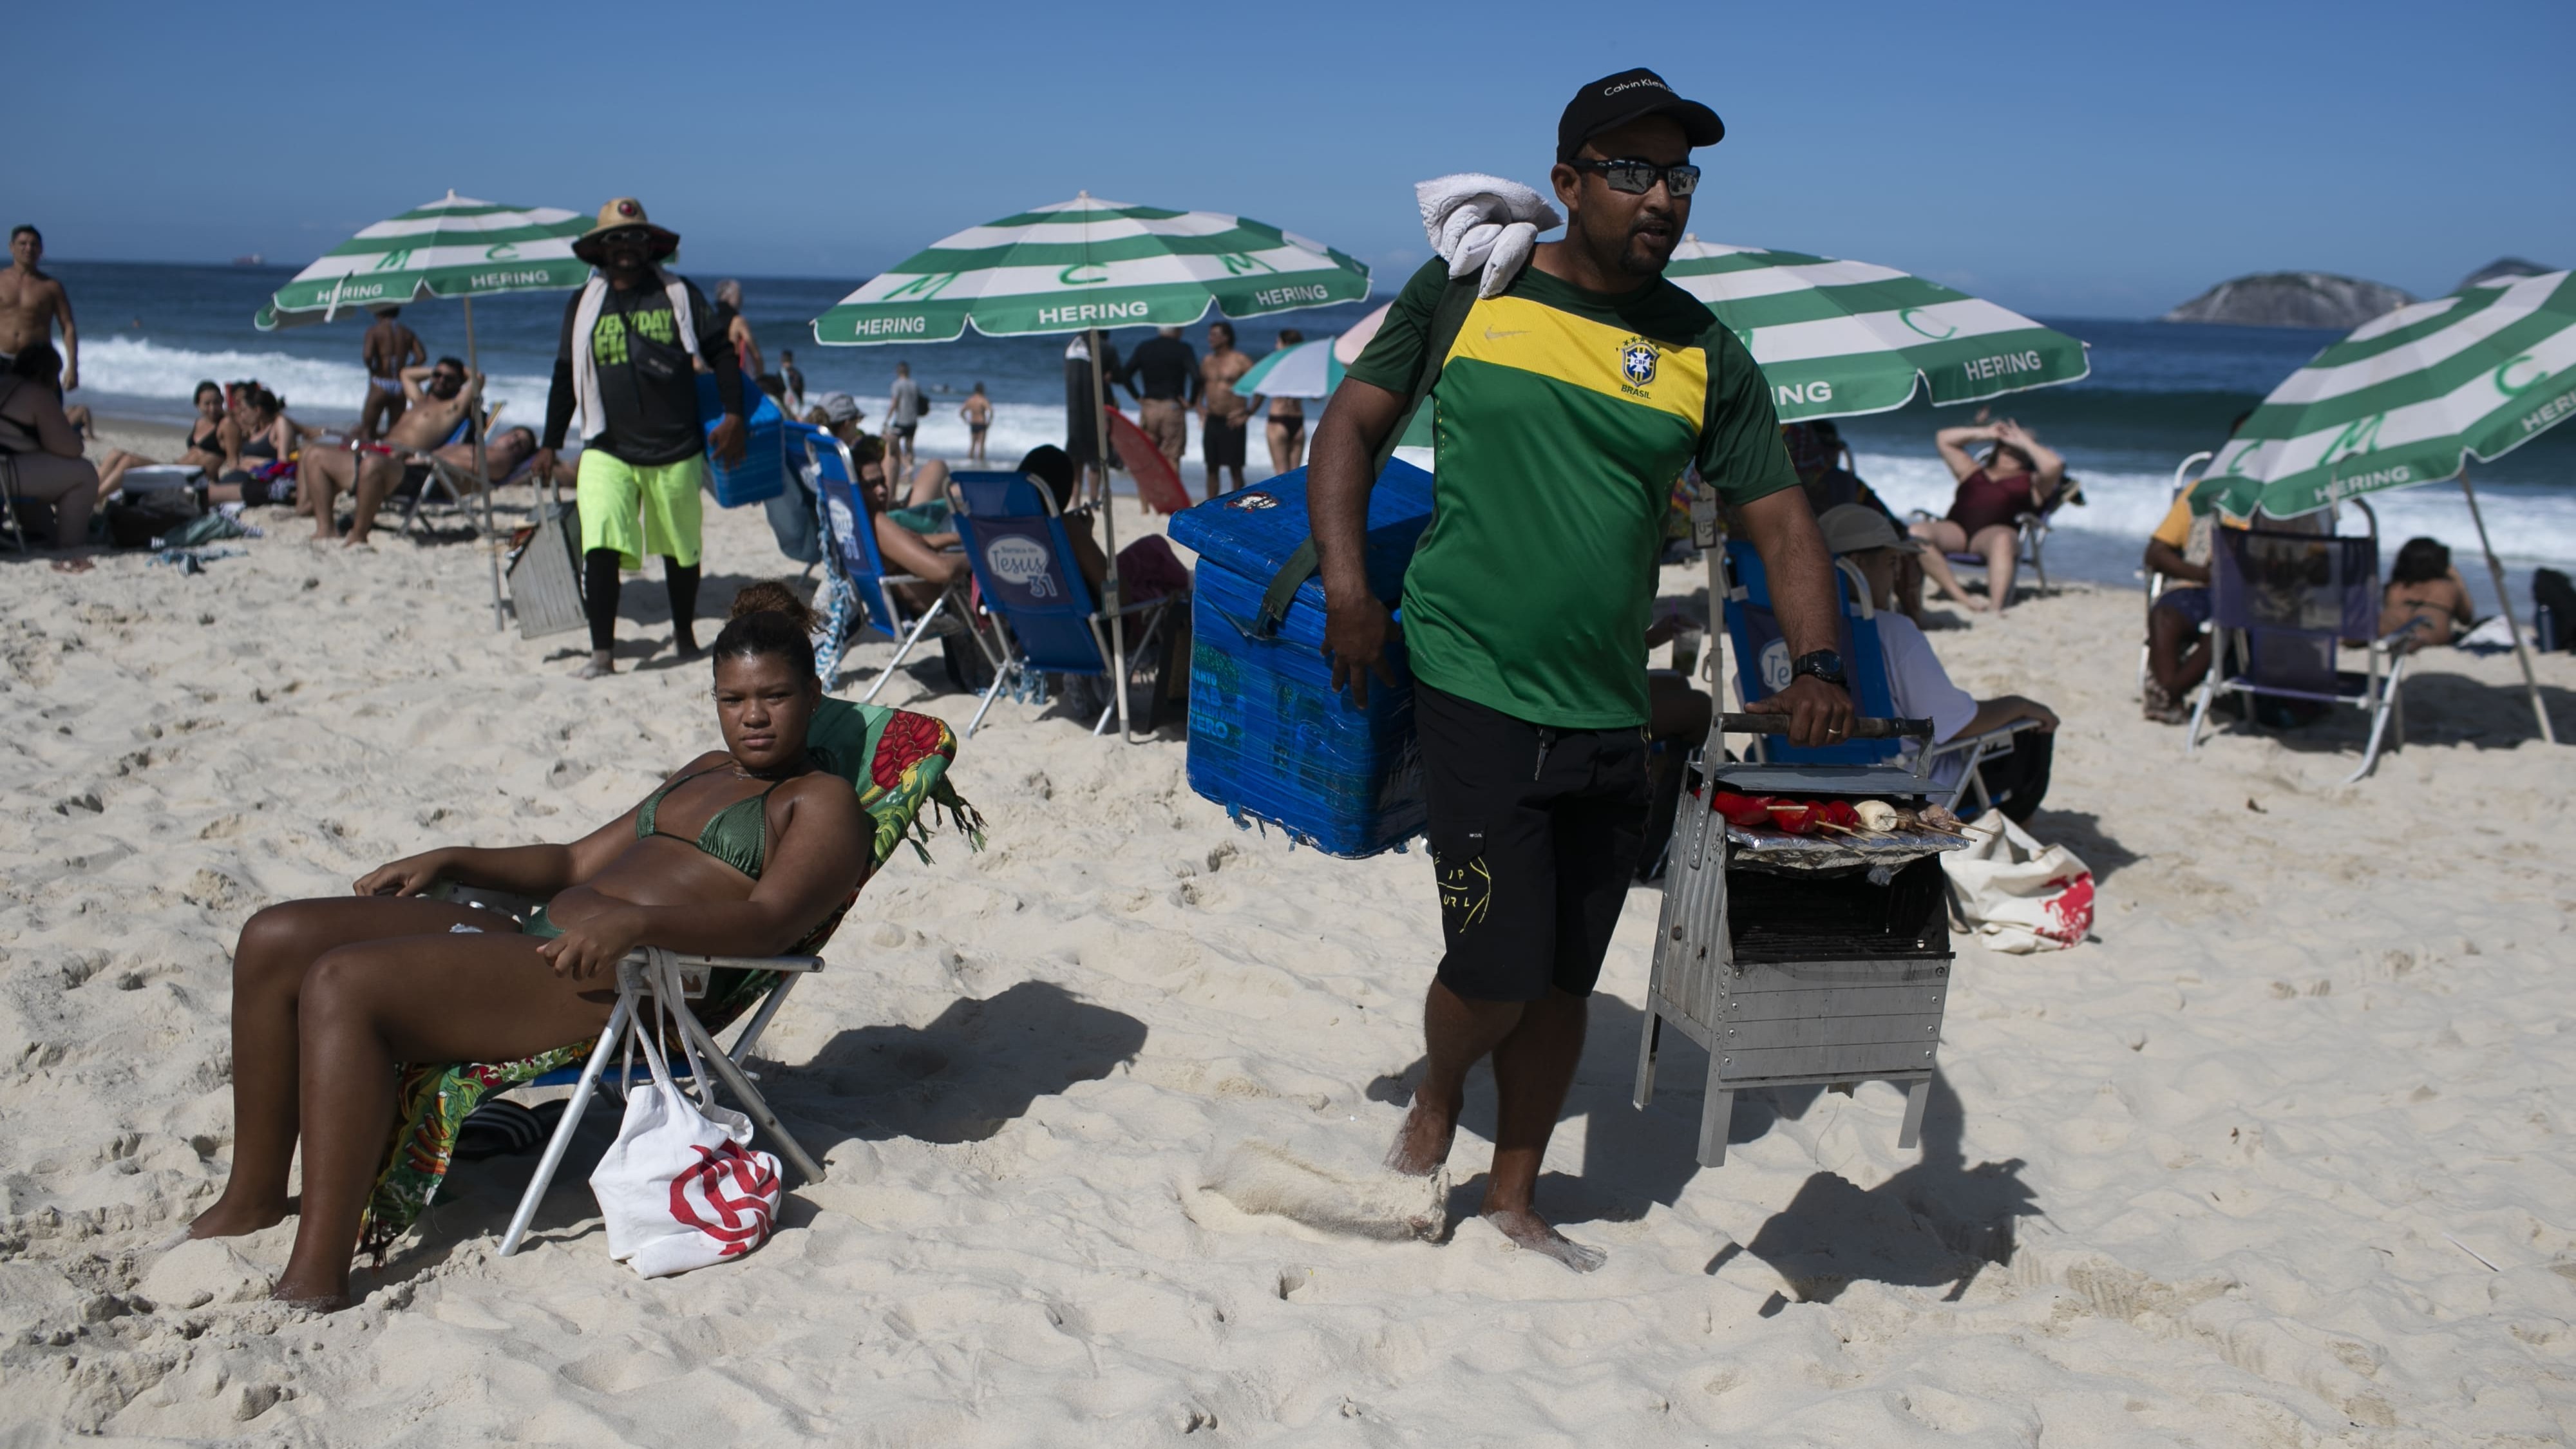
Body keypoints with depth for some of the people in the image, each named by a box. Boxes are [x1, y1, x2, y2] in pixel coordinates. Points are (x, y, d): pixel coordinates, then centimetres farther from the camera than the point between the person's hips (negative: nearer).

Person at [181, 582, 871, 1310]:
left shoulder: (823, 800, 2)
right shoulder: (703, 772, 29)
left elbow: (770, 922, -17)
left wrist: (636, 920, -32)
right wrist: (449, 860, 19)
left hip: (622, 981, -9)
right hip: (543, 943, 9)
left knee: (342, 982, -25)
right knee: (275, 938, 2)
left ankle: (318, 1277, -26)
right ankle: (254, 1197, 11)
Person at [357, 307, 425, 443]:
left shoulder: (374, 331, -2)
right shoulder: (408, 333, 10)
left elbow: (367, 355, -17)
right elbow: (421, 356, -1)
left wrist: (372, 370, 2)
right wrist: (405, 370, 11)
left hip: (380, 383, -4)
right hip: (401, 386, 4)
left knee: (366, 431, -1)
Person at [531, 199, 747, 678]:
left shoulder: (681, 295, 6)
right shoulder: (584, 304, 10)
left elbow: (721, 354, 5)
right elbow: (566, 376, 15)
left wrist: (733, 415, -7)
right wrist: (551, 444, 14)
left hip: (676, 451, 0)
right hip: (608, 452, 0)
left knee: (681, 550, 12)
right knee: (599, 549, -16)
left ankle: (685, 634, 33)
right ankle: (602, 652, -12)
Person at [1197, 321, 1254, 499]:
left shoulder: (1240, 361, -6)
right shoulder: (1206, 361, 11)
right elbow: (1199, 387, 23)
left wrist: (1248, 413, -12)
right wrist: (1201, 411, 10)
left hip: (1232, 423, -6)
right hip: (1211, 422, 6)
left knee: (1236, 469, -2)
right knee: (1211, 468, 8)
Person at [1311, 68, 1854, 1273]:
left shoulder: (1704, 354, 6)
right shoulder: (1464, 289, 0)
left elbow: (1780, 519, 6)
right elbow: (1354, 424, 4)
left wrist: (1817, 663, -10)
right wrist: (1346, 585, -10)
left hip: (1611, 715, 4)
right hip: (1474, 690, -3)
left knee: (1566, 979, 11)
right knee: (1498, 969, -8)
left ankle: (1514, 1199, 31)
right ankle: (1435, 1106, 26)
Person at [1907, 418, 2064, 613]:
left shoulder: (2030, 482, 22)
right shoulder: (1973, 471, 34)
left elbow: (2053, 465, 1)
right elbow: (1943, 438, 35)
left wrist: (2025, 442, 15)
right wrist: (1985, 433, 31)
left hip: (1993, 532, -3)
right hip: (1955, 530, 3)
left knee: (2002, 539, -41)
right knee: (1916, 533, -30)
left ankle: (1996, 606, -55)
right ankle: (1962, 598, -37)